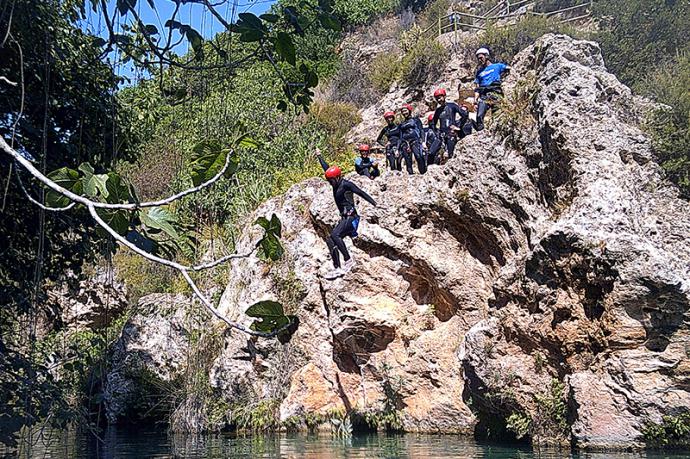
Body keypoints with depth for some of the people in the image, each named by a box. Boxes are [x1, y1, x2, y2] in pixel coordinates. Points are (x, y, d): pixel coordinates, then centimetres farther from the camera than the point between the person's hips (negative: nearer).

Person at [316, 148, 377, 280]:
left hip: (351, 217, -9)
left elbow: (361, 193, -12)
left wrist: (375, 204, -16)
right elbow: (326, 169, 27)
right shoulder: (336, 184, 14)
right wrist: (319, 157, 40)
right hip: (344, 218, 9)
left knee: (334, 235, -27)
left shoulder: (346, 184, -9)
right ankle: (337, 269, 0)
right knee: (330, 241, 1)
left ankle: (348, 260, -22)